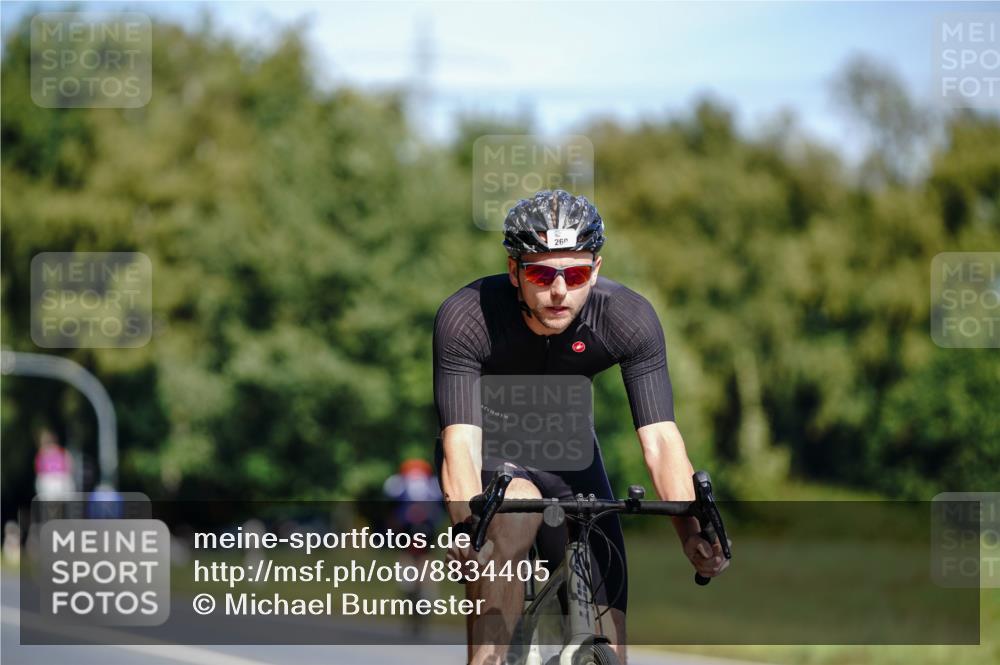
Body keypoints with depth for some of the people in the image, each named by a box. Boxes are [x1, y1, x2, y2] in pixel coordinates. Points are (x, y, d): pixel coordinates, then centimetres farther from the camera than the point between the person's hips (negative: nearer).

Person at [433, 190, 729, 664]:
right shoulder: (466, 317, -31)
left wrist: (691, 531, -47)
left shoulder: (629, 318, -25)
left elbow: (660, 438, -30)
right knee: (511, 521, -37)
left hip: (565, 448, 3)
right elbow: (461, 442, -38)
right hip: (490, 451, -3)